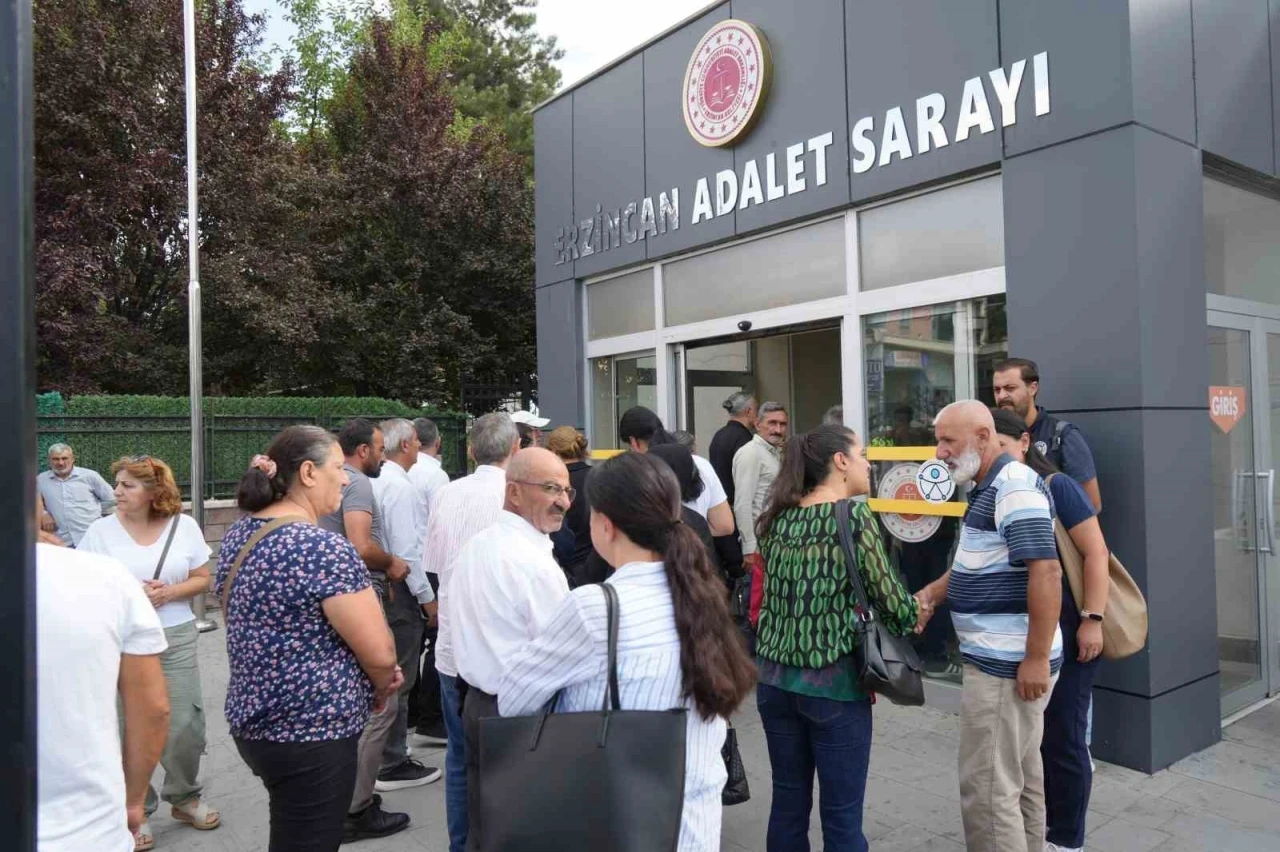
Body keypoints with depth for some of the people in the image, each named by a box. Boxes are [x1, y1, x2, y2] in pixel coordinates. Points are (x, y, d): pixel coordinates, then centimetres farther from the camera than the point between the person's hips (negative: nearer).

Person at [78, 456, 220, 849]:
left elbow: (202, 579, 3)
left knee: (186, 724, 4)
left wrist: (169, 592, -14)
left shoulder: (184, 525, 0)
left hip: (177, 639, 1)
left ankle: (184, 797, 27)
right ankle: (137, 810, 24)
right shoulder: (101, 530, -4)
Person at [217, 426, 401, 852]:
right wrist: (380, 688, 1)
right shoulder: (323, 547, -23)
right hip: (311, 733, -9)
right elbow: (379, 652, -23)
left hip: (253, 720, 9)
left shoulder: (238, 534, 4)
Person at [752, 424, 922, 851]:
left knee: (787, 803, 16)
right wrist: (911, 615, 14)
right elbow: (887, 594, -7)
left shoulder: (778, 518, 5)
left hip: (775, 678, 6)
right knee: (842, 815, 8)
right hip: (834, 682, -5)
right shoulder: (854, 515, -11)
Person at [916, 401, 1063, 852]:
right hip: (1005, 659, 10)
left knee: (986, 786, -2)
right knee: (1020, 776, 20)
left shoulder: (1015, 485, -19)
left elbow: (1046, 571, -26)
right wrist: (932, 592, 8)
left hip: (1007, 664, -10)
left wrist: (1037, 658, -24)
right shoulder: (990, 488, 13)